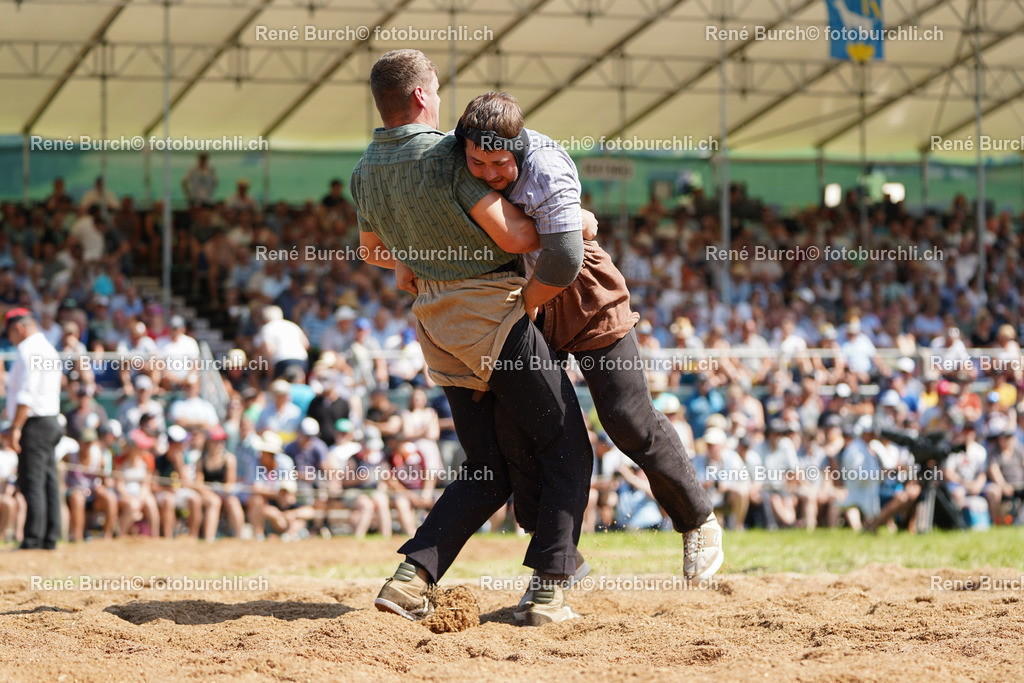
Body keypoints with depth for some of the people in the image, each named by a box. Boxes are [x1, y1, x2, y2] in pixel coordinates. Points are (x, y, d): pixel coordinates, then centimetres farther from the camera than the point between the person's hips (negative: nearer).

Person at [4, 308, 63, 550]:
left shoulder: (29, 351, -13)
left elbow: (26, 394, -21)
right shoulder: (48, 349, 18)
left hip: (35, 424, -10)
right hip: (50, 422, 10)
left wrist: (16, 428, -22)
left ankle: (32, 540, -12)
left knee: (32, 484, -10)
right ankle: (50, 539, 10)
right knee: (48, 483, 9)